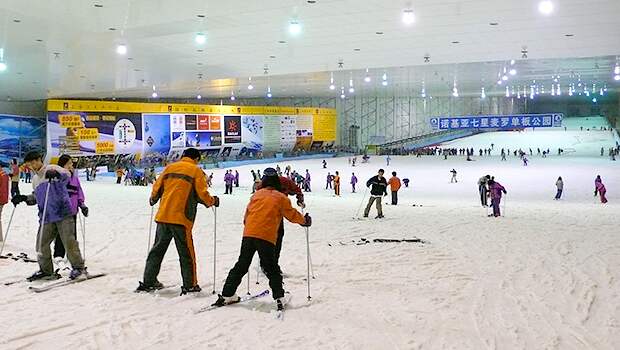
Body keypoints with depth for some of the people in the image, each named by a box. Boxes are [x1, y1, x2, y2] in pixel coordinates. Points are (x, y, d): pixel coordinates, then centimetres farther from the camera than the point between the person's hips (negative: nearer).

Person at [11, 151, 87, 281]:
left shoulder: (52, 169, 1)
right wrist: (24, 198, 16)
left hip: (63, 213, -7)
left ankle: (79, 268, 4)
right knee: (41, 244, 3)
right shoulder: (35, 179, 22)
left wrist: (56, 174, -35)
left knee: (69, 242, -7)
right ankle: (46, 271, 17)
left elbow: (66, 174, -16)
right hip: (47, 217, 7)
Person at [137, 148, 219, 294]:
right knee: (186, 253, 5)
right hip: (181, 218, -4)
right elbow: (202, 194, -8)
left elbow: (156, 188, 12)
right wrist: (213, 201, 12)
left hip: (163, 216, 5)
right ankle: (190, 285, 8)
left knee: (157, 249, 16)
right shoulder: (196, 171, -1)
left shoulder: (170, 167, 11)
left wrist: (153, 200, 33)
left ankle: (148, 282, 21)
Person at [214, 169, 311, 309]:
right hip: (266, 237, -3)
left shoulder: (256, 195, 16)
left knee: (241, 266, 14)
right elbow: (292, 214, 12)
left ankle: (227, 295, 17)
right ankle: (279, 297, -1)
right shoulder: (280, 197, 5)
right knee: (272, 269, 7)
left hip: (248, 234, 3)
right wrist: (304, 221, 29)